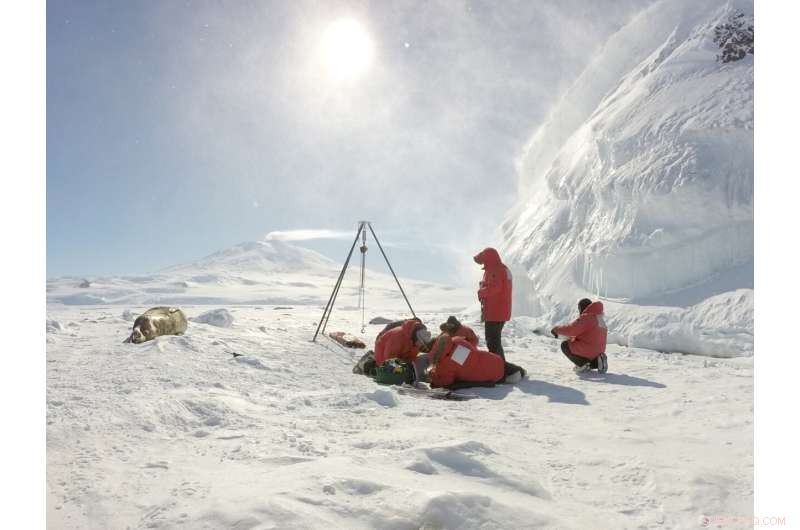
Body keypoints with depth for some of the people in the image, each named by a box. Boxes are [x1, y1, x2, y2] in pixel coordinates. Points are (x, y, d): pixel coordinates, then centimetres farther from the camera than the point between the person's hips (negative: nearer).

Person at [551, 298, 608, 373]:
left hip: (588, 351, -9)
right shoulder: (600, 318, 13)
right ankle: (597, 361, 7)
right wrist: (572, 337, 14)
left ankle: (583, 364, -4)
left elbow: (571, 329, -22)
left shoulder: (586, 317, -17)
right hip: (598, 351, 9)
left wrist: (556, 329, -5)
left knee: (564, 345, 6)